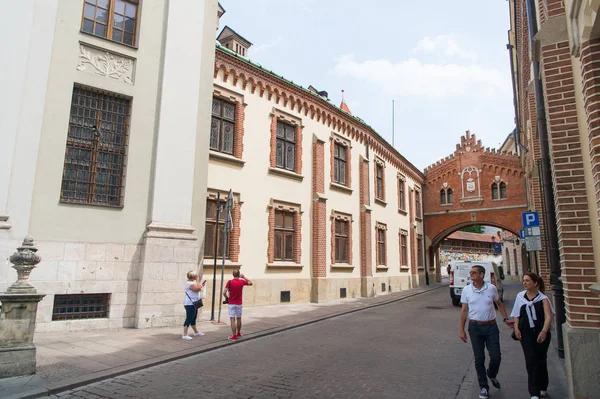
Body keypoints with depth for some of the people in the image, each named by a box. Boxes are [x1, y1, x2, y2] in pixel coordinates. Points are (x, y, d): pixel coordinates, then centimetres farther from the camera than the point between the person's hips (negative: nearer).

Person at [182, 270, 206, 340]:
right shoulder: (189, 283, -18)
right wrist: (197, 280, -17)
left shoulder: (192, 283, 17)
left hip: (193, 304, 11)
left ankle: (196, 332, 32)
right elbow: (198, 288, -25)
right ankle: (185, 335, -6)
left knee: (193, 319, 20)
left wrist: (201, 285, 17)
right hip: (190, 304, -11)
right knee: (189, 319, -9)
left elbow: (197, 289, 28)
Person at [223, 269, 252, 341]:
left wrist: (226, 298, 4)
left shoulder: (230, 282, -10)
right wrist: (244, 277, 19)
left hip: (231, 303, -3)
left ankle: (234, 336, -2)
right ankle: (238, 333, 32)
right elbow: (250, 283, 16)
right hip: (239, 303, 3)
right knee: (239, 319, 17)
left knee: (232, 320, -2)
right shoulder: (242, 281, -3)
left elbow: (224, 293, -14)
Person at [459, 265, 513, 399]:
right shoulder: (466, 290, -4)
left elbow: (499, 304, 13)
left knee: (495, 357, 1)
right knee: (479, 359, 5)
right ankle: (483, 386, 22)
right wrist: (462, 330, 0)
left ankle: (492, 376, 33)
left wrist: (506, 319, 4)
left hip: (491, 326, 0)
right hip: (475, 327, 0)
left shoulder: (491, 288, -3)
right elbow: (464, 310, 1)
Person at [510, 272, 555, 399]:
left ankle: (542, 388, 33)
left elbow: (548, 316, -15)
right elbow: (517, 314, 10)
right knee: (531, 360, -5)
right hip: (526, 333, 1)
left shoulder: (543, 298, -5)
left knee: (541, 360, 13)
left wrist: (544, 331, -28)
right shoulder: (520, 296, 4)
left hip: (541, 333, -1)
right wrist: (516, 328, -1)